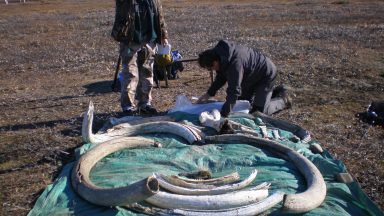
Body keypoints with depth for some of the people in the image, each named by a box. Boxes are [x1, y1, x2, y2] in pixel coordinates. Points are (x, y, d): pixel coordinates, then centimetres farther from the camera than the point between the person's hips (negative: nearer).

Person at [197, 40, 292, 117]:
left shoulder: (235, 63, -41)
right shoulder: (221, 55, -12)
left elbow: (234, 91, -42)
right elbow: (221, 77, 4)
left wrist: (222, 116, -43)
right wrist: (209, 94, -4)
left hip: (266, 74, -9)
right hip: (253, 76, 10)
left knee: (260, 111, -11)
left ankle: (283, 99, 15)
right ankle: (275, 92, 28)